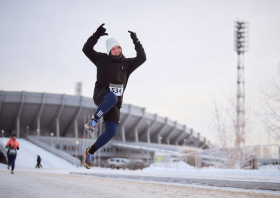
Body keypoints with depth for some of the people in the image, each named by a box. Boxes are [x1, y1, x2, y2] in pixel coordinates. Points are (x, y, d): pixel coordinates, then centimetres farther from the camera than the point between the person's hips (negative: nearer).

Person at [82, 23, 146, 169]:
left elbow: (142, 58, 5)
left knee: (111, 132, -8)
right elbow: (87, 49, -2)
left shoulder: (127, 64, 13)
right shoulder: (102, 59, 5)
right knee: (112, 97, -43)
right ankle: (93, 121, -30)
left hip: (115, 102, 4)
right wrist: (97, 35, -12)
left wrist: (136, 41, -3)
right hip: (101, 94, -4)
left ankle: (90, 152, 9)